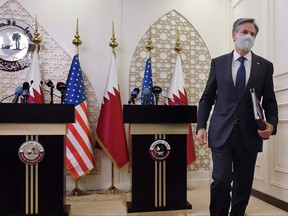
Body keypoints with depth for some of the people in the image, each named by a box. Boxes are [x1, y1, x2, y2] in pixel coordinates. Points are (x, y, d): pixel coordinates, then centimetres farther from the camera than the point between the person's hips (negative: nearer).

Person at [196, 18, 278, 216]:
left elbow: (270, 101, 8)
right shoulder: (218, 63, 7)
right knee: (221, 180, -9)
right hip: (221, 132, -1)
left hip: (249, 134, 2)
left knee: (243, 185, 9)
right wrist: (201, 126, -2)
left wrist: (271, 124, -11)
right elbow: (207, 98, 7)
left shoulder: (265, 66, 7)